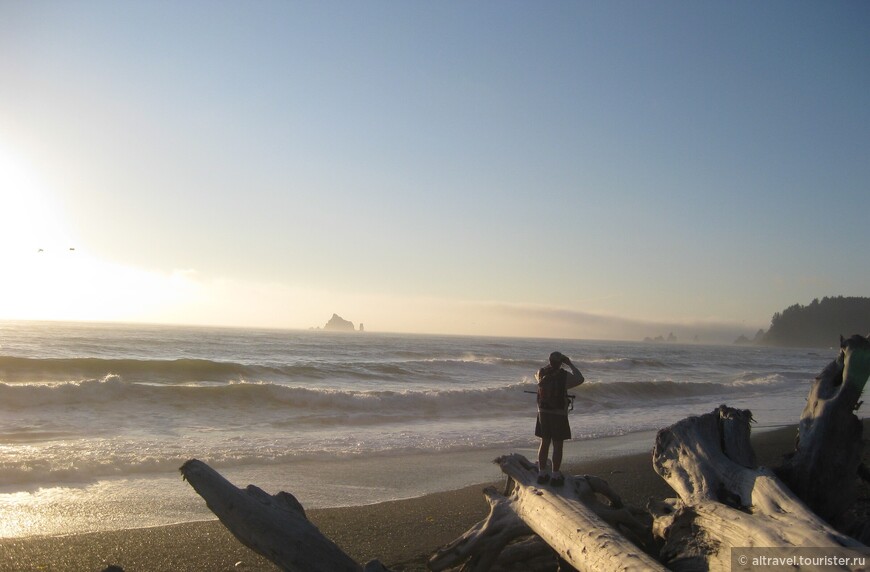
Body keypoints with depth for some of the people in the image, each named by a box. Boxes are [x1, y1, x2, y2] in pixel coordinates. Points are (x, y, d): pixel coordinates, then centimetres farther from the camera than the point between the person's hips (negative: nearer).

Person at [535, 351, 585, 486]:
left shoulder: (542, 373, -2)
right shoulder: (565, 376, -14)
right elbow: (580, 379, 2)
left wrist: (551, 364, 20)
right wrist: (570, 364, 7)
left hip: (543, 413, 5)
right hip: (559, 415, -5)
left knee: (544, 443, 13)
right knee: (558, 445, 4)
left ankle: (542, 474, 18)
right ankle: (555, 476, 8)